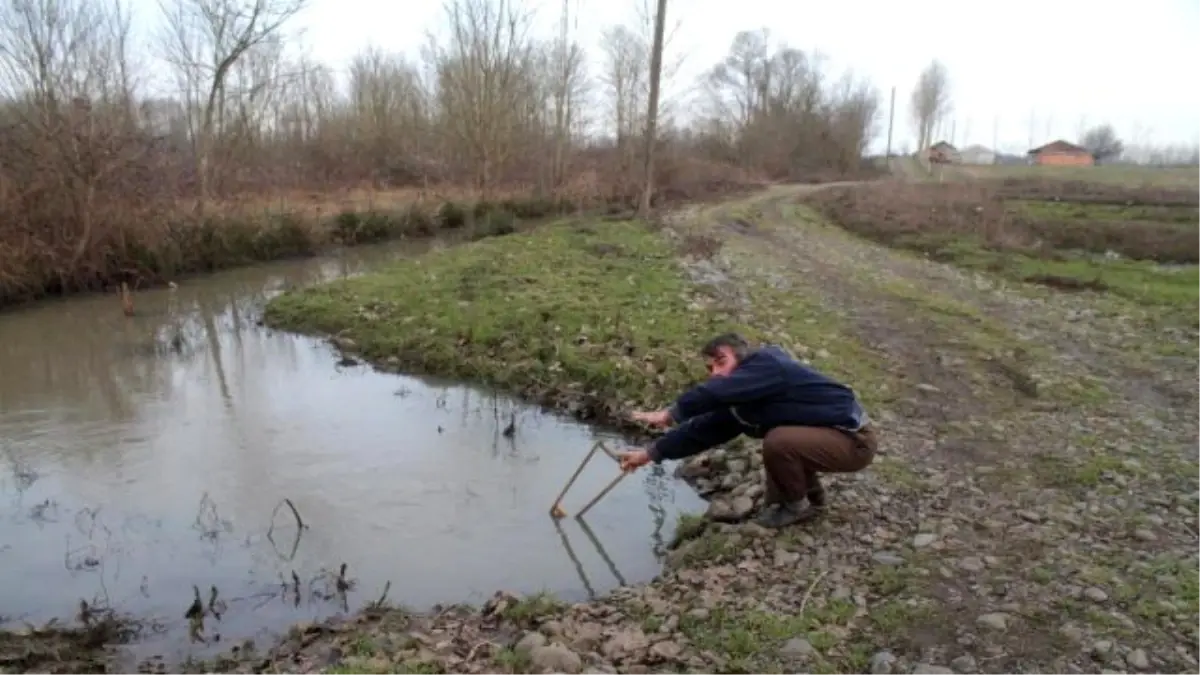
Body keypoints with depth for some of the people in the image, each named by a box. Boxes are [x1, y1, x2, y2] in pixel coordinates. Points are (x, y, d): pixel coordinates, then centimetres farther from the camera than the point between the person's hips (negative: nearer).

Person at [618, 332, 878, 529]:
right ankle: (811, 497, 22)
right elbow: (705, 428, 9)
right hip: (831, 433, 10)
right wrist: (652, 452, 7)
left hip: (854, 439, -10)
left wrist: (670, 414, -25)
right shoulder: (743, 402, 7)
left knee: (778, 442, -26)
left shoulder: (767, 365, -21)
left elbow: (716, 392, -34)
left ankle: (798, 505, -1)